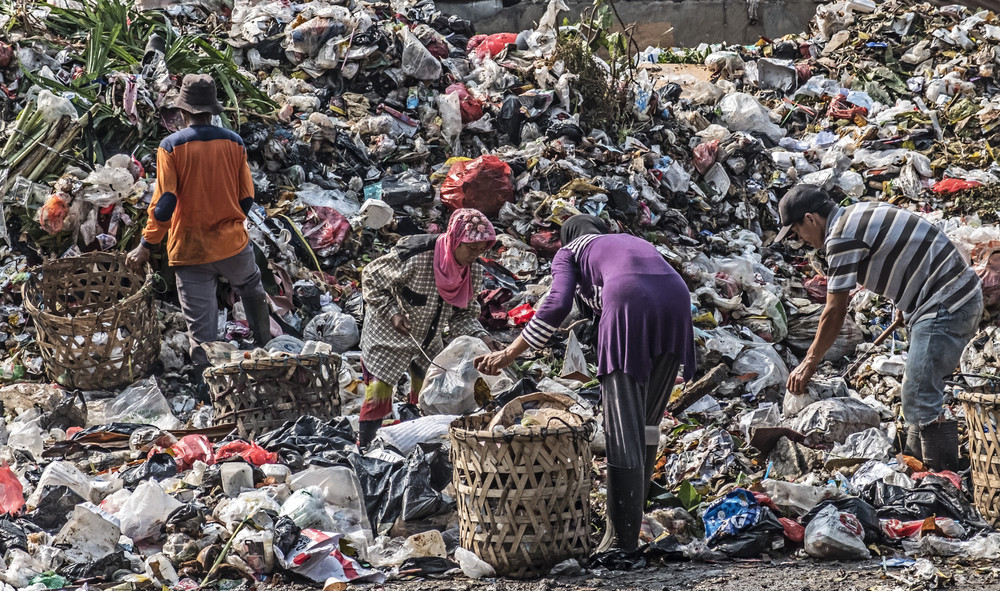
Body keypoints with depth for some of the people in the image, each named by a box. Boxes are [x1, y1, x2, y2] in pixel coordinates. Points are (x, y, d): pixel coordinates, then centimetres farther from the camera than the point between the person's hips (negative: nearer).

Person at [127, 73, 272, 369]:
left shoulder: (170, 147, -13)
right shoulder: (234, 143, -4)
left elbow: (164, 203, -16)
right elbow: (247, 199, 2)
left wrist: (146, 246, -9)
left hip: (190, 250, -3)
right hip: (232, 244, 3)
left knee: (201, 326, 4)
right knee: (253, 291, 31)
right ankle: (265, 346, 45)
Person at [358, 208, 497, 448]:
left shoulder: (473, 272, -12)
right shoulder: (415, 256, -32)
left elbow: (463, 314, -1)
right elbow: (371, 278, -18)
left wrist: (480, 337, -20)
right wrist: (392, 313, -27)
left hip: (428, 341, 6)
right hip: (389, 336, -6)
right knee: (379, 393, -4)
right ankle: (364, 449, 11)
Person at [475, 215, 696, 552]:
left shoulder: (568, 252, 26)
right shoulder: (634, 243, 41)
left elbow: (558, 304, 7)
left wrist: (509, 354, 11)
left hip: (629, 308, -5)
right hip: (676, 302, 5)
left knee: (624, 430, -4)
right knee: (646, 423, 18)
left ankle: (622, 539, -7)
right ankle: (628, 520, 22)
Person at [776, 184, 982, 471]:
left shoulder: (842, 238, -14)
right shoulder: (861, 214, 15)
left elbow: (834, 313, -10)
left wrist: (809, 362, 0)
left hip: (945, 306, -11)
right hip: (962, 296, 11)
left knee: (920, 398, -13)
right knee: (921, 391, 19)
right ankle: (916, 460, 29)